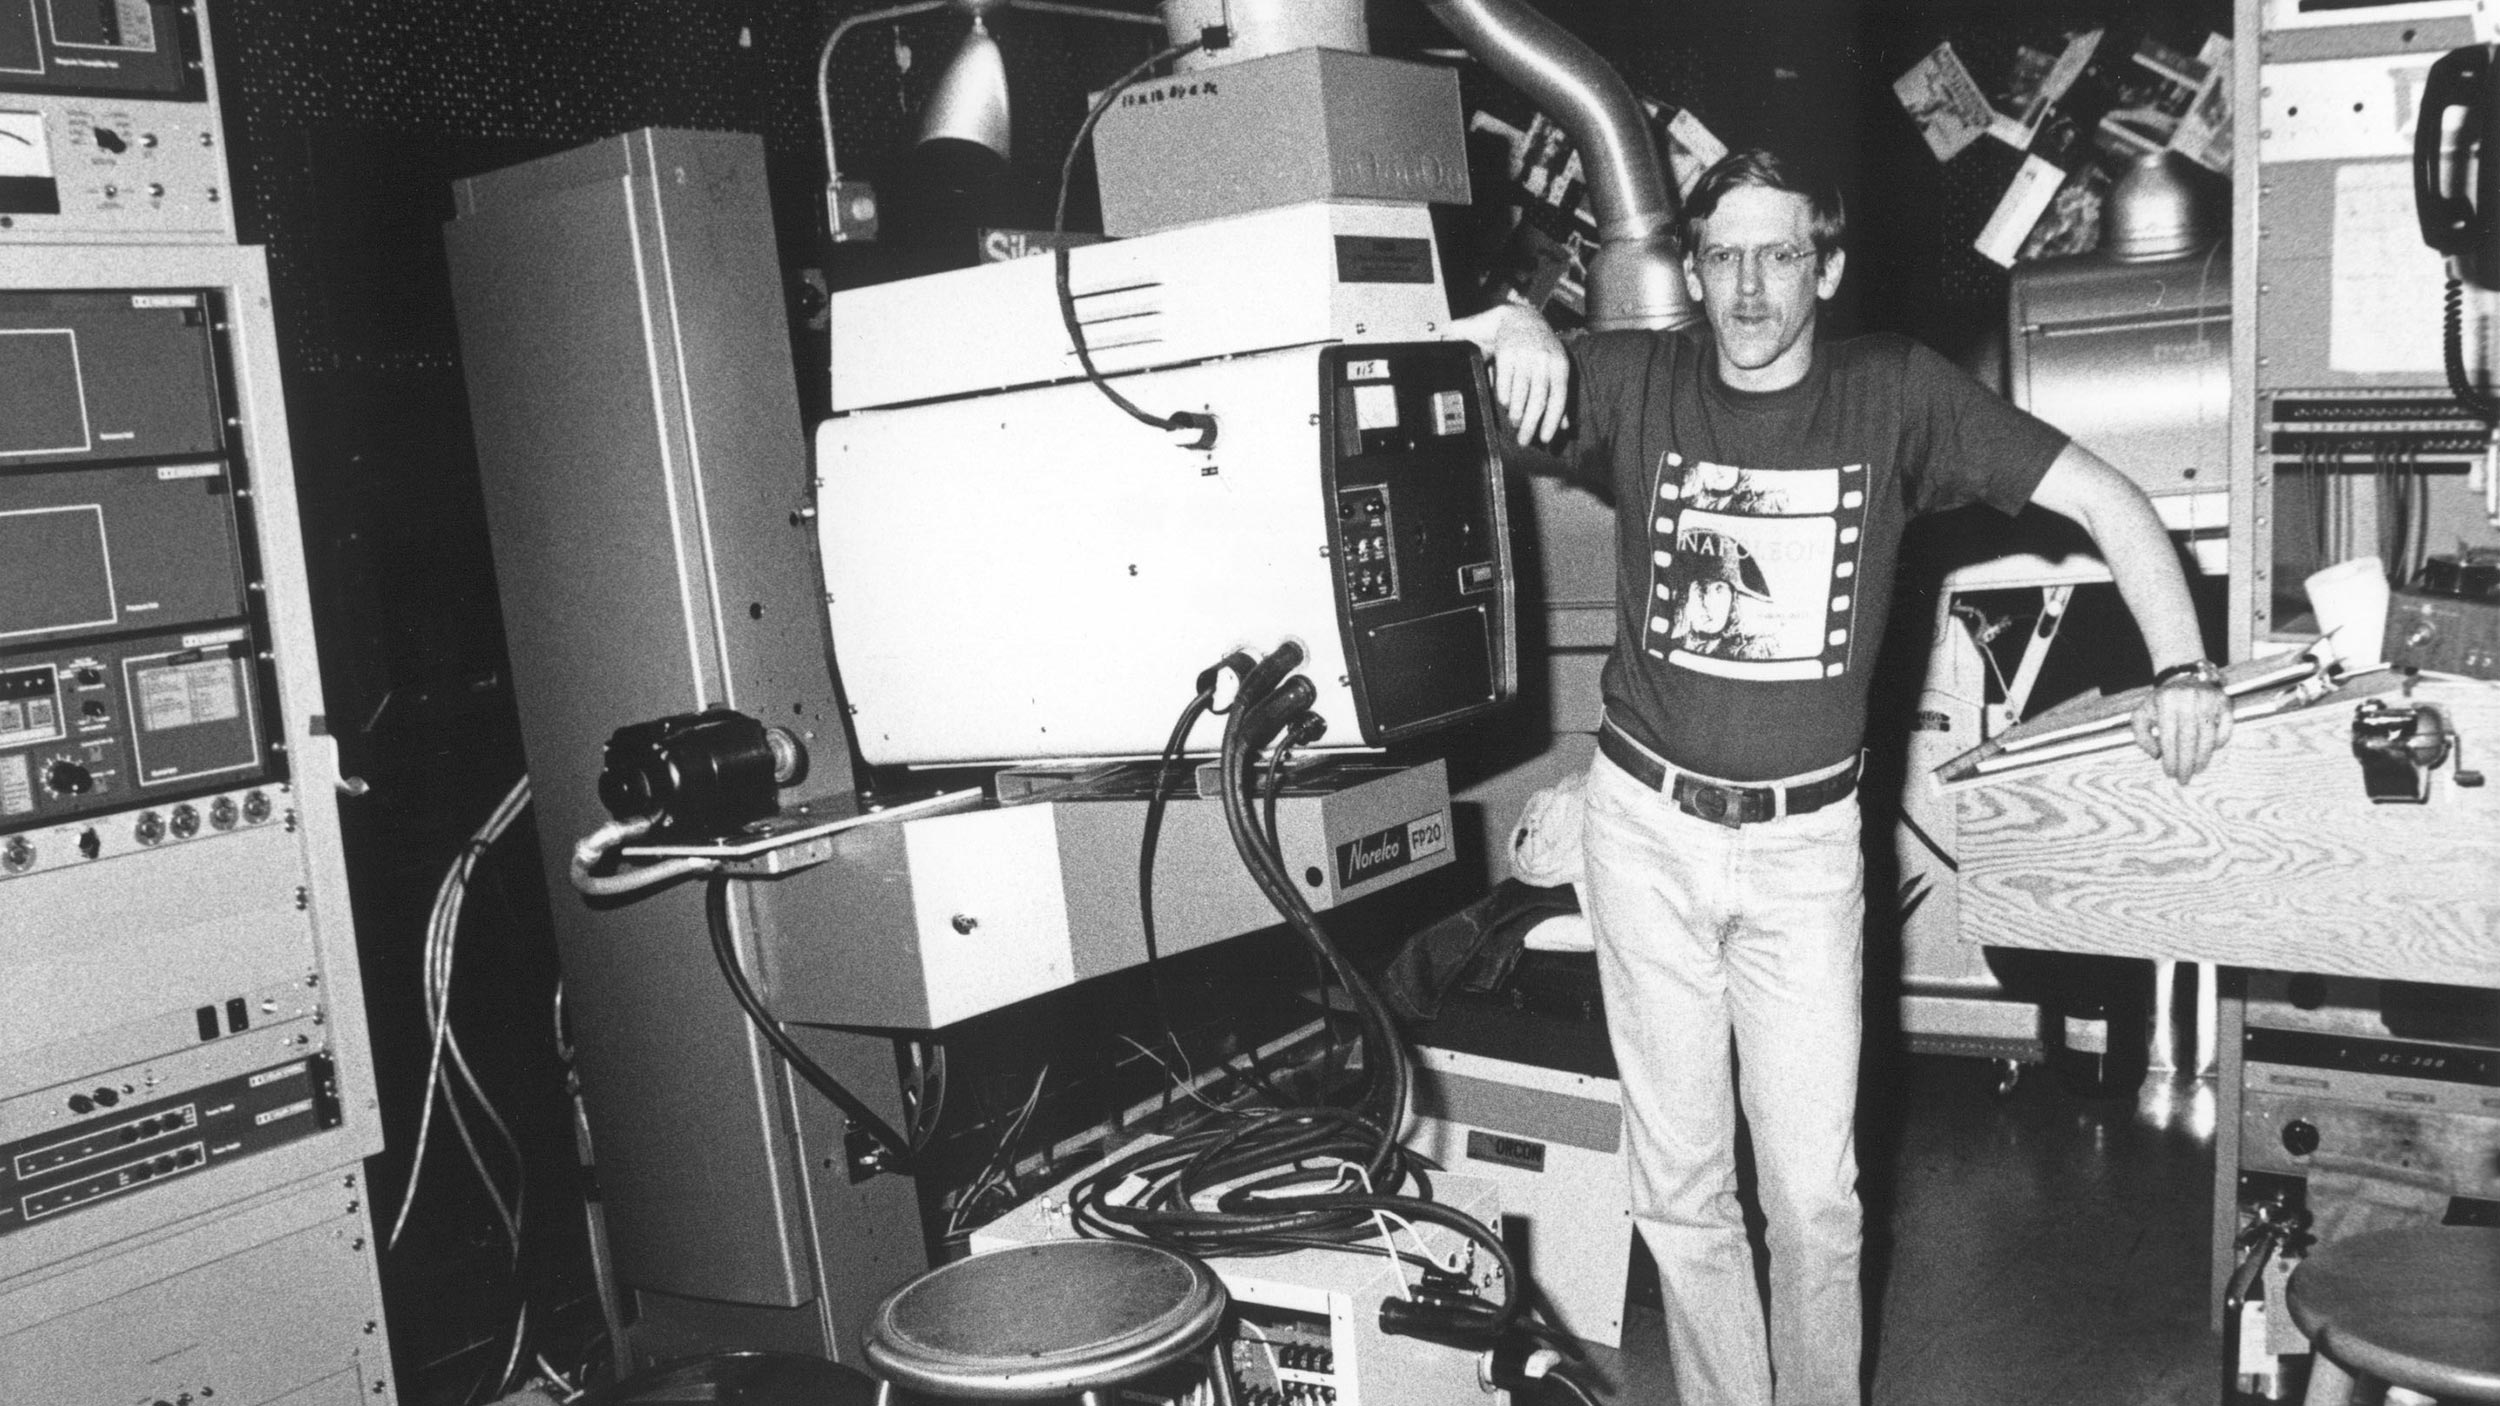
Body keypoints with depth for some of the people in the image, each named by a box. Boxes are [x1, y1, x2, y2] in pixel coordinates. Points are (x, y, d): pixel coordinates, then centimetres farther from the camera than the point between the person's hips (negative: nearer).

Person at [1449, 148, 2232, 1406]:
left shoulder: (1896, 393, -3)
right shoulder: (1637, 380, -2)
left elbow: (2103, 499, -2)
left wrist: (2181, 666, -15)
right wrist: (1512, 326, -25)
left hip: (1806, 840, -1)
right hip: (1646, 826, 1)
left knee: (1815, 1190, 4)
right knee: (1679, 1184, 10)